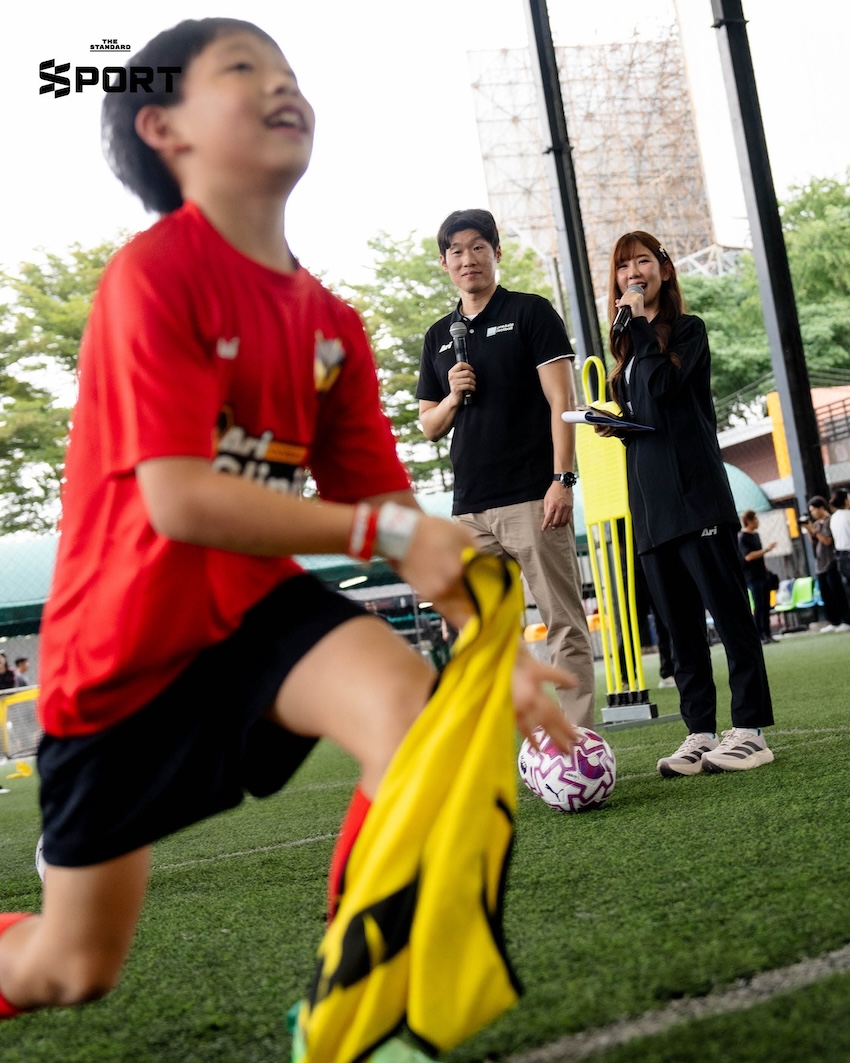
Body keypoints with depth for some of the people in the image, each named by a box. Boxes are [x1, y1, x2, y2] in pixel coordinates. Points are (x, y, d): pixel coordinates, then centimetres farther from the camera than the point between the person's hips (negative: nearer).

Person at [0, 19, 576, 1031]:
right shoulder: (153, 270, -17)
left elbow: (392, 508, 2)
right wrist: (380, 530, -28)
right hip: (126, 640, -4)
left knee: (412, 699, -29)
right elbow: (179, 498, -26)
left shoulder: (333, 324, 1)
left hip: (254, 605, 4)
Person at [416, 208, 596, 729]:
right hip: (470, 510, 5)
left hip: (533, 499, -5)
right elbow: (431, 426, 21)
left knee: (565, 625, -4)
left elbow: (562, 401, -3)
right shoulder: (440, 335, 18)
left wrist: (562, 478, -13)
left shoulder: (531, 313, 4)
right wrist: (453, 397, -1)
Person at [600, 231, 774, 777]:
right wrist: (613, 425, 4)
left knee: (728, 610, -7)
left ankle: (750, 728, -4)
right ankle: (701, 733, 9)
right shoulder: (626, 346, 22)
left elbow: (663, 384, -15)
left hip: (695, 491, -7)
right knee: (681, 624, 6)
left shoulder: (687, 329, 3)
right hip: (649, 500, 7)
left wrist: (641, 320, -6)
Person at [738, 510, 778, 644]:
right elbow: (748, 556, -21)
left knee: (766, 606, 7)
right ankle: (758, 635, -6)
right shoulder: (742, 537, -11)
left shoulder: (756, 535, 15)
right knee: (758, 606, -9)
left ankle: (767, 634, 10)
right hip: (752, 577, -8)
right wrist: (766, 550, -22)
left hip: (762, 575, 8)